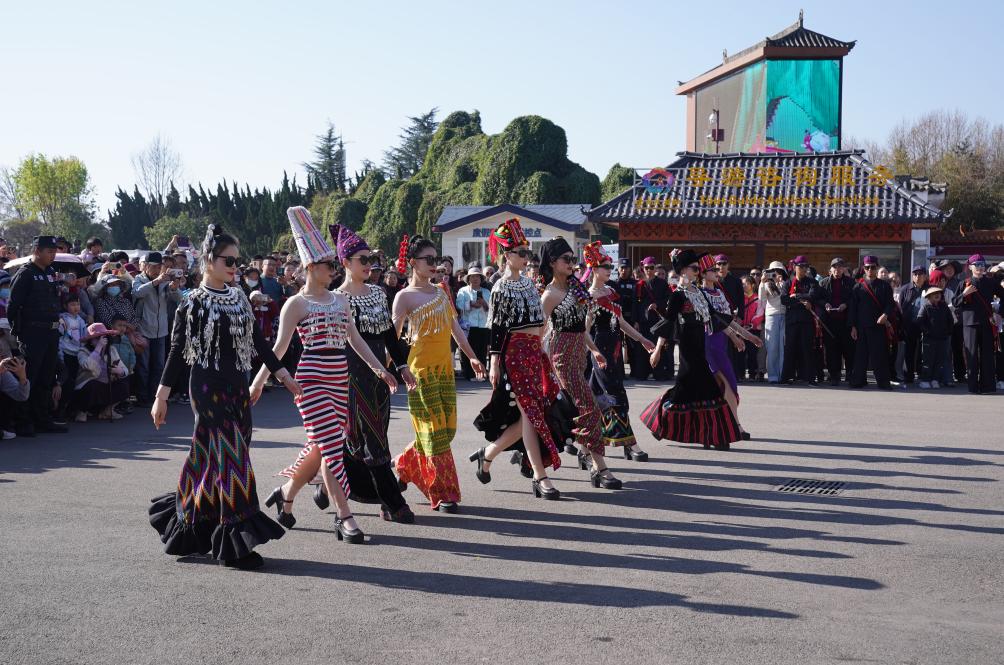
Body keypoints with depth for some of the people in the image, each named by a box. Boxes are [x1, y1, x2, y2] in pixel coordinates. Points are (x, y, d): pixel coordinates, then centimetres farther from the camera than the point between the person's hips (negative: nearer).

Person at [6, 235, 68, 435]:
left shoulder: (50, 272, 15)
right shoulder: (25, 274, -9)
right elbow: (13, 305, -12)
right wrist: (17, 331, -14)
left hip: (51, 332, 8)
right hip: (33, 334, -8)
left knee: (47, 379, 12)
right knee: (27, 379, -5)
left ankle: (43, 419, 20)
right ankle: (23, 421, 0)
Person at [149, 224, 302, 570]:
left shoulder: (238, 297, 12)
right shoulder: (193, 302, -7)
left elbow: (257, 340, 16)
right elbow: (178, 350, -7)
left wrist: (283, 374, 14)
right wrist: (161, 396, -10)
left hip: (237, 387, 6)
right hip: (208, 388, -6)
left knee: (212, 460, 9)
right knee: (231, 458, -9)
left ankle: (189, 531, 22)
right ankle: (235, 543, -6)